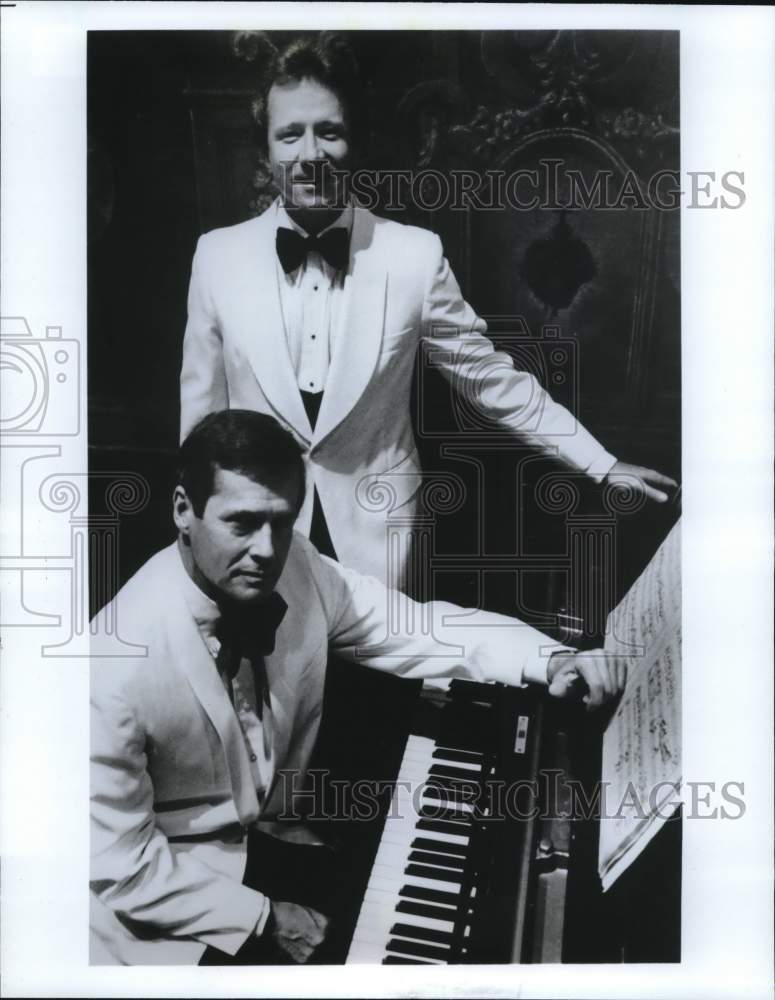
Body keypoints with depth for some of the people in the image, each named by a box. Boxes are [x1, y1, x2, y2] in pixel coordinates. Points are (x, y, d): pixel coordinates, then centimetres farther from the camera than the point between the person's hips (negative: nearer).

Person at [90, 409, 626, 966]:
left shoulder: (294, 570, -16)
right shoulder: (118, 666, -30)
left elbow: (414, 627, -8)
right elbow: (120, 863, -21)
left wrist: (550, 659, -22)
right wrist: (264, 917, -15)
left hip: (266, 837, 5)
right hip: (161, 898, -5)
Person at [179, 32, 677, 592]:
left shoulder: (415, 256, -10)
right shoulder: (217, 256, -6)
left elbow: (492, 379, 0)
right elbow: (202, 416, 4)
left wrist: (602, 466, 3)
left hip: (376, 538, -1)